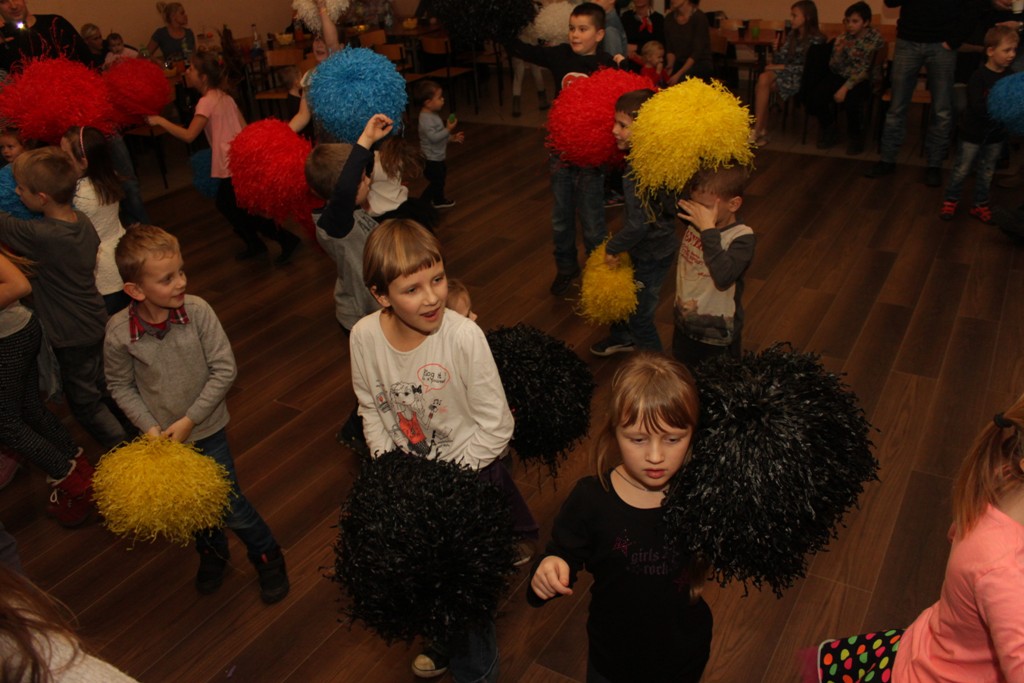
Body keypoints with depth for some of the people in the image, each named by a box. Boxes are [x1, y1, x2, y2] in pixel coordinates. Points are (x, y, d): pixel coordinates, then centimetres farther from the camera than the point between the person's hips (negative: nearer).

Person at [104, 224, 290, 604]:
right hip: (162, 438, 2)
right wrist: (150, 428, -14)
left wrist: (188, 421, -17)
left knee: (230, 507, 5)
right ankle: (211, 552, 51)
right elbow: (120, 387, -4)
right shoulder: (119, 332, -19)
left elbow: (224, 370, -18)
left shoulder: (198, 311, -23)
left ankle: (267, 556, 32)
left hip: (207, 430, -2)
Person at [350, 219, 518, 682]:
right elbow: (371, 410, 1)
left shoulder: (464, 336, -28)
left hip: (470, 473, -4)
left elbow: (496, 427, -20)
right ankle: (447, 643, 56)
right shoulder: (364, 336, -15)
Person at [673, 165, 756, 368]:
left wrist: (708, 230, -39)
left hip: (717, 337, -6)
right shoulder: (695, 220, -8)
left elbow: (723, 278, -41)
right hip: (684, 325, 6)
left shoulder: (742, 238, -25)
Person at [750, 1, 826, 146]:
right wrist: (776, 50, -9)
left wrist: (782, 67, -16)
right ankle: (761, 131, -30)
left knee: (764, 81, -28)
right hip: (786, 74, 6)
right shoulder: (792, 35, 13)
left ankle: (758, 131, -24)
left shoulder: (816, 39, -8)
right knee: (764, 77, -27)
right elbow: (779, 61, 11)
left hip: (802, 79, -6)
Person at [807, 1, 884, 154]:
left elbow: (865, 70, -13)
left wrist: (845, 88, -23)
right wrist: (839, 49, -22)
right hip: (840, 77, 4)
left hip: (861, 81, -4)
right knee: (814, 99, -22)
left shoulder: (875, 39, -8)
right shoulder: (842, 38, 2)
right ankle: (829, 129, 8)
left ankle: (855, 136, -5)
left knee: (851, 101, -35)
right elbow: (835, 68, -3)